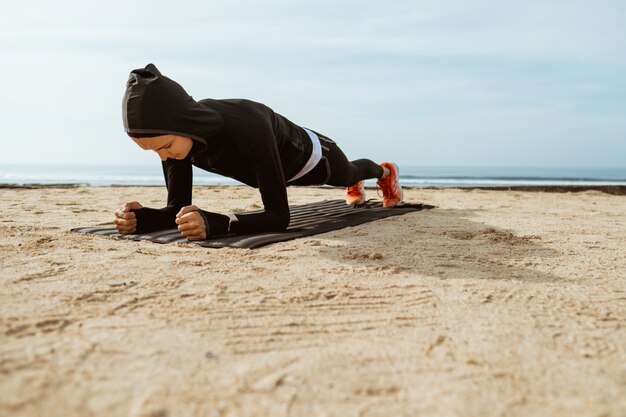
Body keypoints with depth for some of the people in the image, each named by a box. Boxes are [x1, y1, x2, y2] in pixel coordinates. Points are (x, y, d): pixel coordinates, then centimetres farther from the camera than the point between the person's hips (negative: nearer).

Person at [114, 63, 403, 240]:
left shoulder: (248, 128, -50)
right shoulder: (175, 133, -32)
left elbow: (279, 216, -49)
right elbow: (179, 207, -24)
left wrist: (213, 223, -64)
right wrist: (141, 218, -45)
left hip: (308, 155, -5)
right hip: (277, 167, 5)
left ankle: (385, 171, 71)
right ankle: (356, 188, 78)